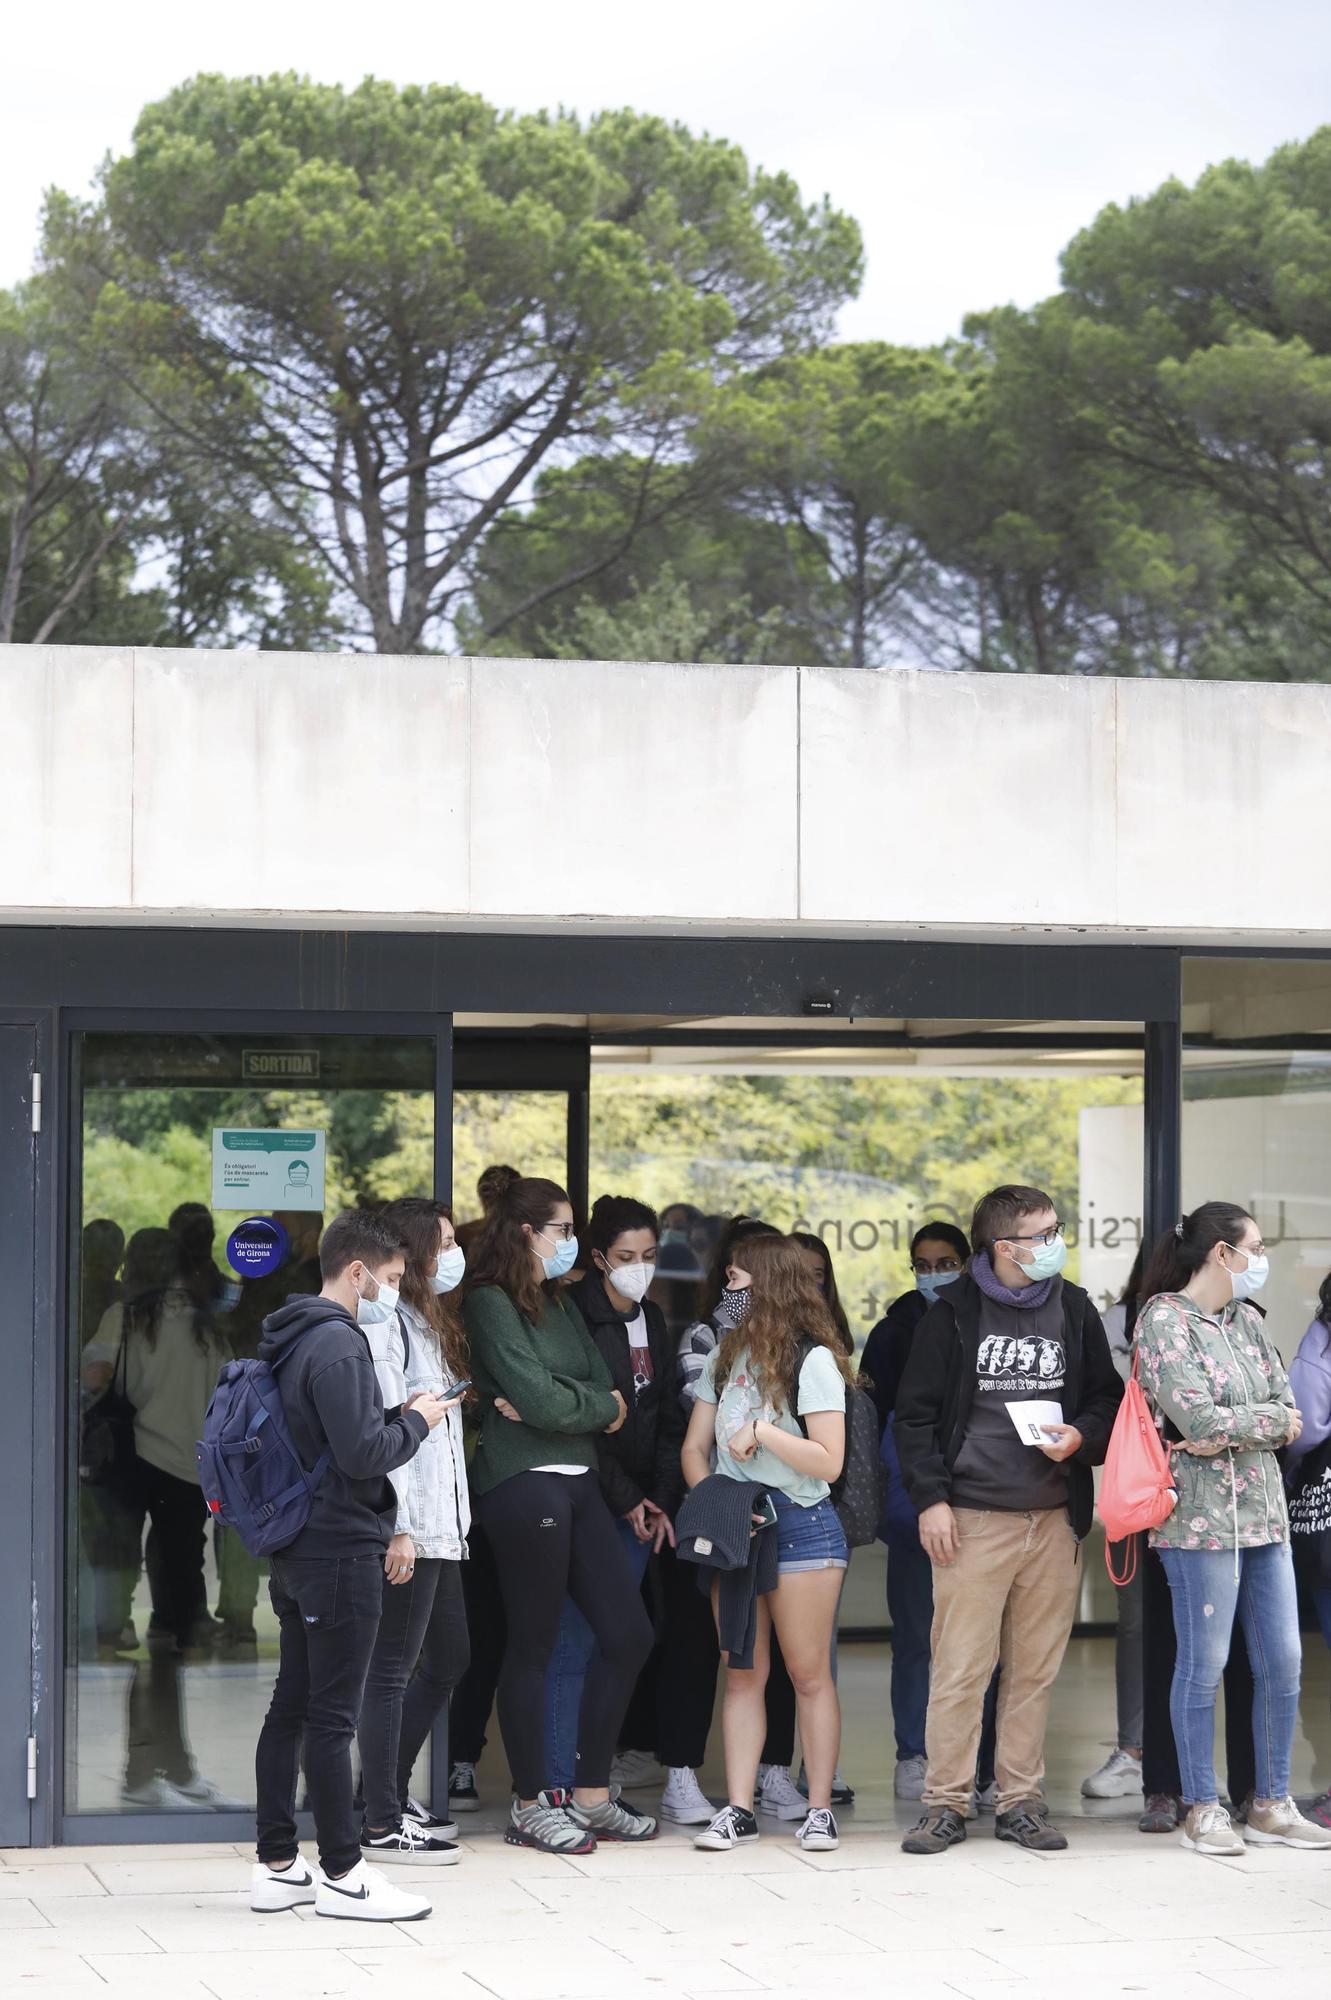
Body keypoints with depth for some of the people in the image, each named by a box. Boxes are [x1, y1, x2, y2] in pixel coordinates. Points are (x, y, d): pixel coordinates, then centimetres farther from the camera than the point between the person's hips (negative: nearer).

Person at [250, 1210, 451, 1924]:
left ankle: (276, 1865, 17)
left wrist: (396, 1414, 10)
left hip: (296, 1554, 10)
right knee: (331, 1716, -5)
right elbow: (362, 1454, -22)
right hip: (341, 1550, -10)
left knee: (290, 1706, 12)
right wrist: (415, 1421, -6)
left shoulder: (294, 1340, 14)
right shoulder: (338, 1344, -17)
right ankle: (342, 1874, 0)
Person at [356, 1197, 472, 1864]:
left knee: (448, 1659, 16)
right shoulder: (385, 1322, -12)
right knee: (393, 1670, -5)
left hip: (440, 1526, 10)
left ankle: (394, 1792, 27)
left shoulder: (429, 1322, 19)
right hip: (406, 1529, -10)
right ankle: (382, 1825, 0)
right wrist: (398, 1528, -21)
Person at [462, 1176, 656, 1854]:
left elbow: (611, 1399, 10)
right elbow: (540, 1398, -17)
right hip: (524, 1485, -9)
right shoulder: (489, 1303, -8)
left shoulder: (561, 1304, 18)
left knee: (627, 1633, 8)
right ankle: (530, 1806, 8)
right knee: (532, 1646, -2)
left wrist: (558, 1405, -9)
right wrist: (601, 1404, 1)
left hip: (578, 1481, 9)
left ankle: (590, 1795, 16)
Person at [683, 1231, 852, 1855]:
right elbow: (694, 1448, 10)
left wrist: (763, 1431, -16)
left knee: (809, 1673, -2)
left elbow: (829, 1461, -11)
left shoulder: (812, 1360, -6)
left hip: (801, 1525, -5)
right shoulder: (724, 1359, 13)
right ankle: (737, 1808, 4)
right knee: (742, 1672, 4)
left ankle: (819, 1808, 3)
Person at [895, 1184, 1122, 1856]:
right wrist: (931, 1498, -6)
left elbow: (1108, 1398, 17)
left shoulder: (1073, 1310, 9)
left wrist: (1082, 1436, -4)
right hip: (973, 1517, -3)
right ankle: (946, 1805, 2)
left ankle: (1021, 1802, 14)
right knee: (960, 1668, -6)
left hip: (1055, 1519, 3)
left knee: (1034, 1672, 6)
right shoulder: (954, 1314, -1)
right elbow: (915, 1413, 1)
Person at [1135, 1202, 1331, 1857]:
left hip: (1263, 1511, 7)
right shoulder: (1163, 1319, -7)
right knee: (1204, 1664, -2)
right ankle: (1202, 1808, 8)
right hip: (1201, 1515, -7)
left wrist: (1230, 1433, -10)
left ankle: (1272, 1805, 16)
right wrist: (1272, 1421, -5)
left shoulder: (1247, 1320, 14)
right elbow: (1199, 1418, -17)